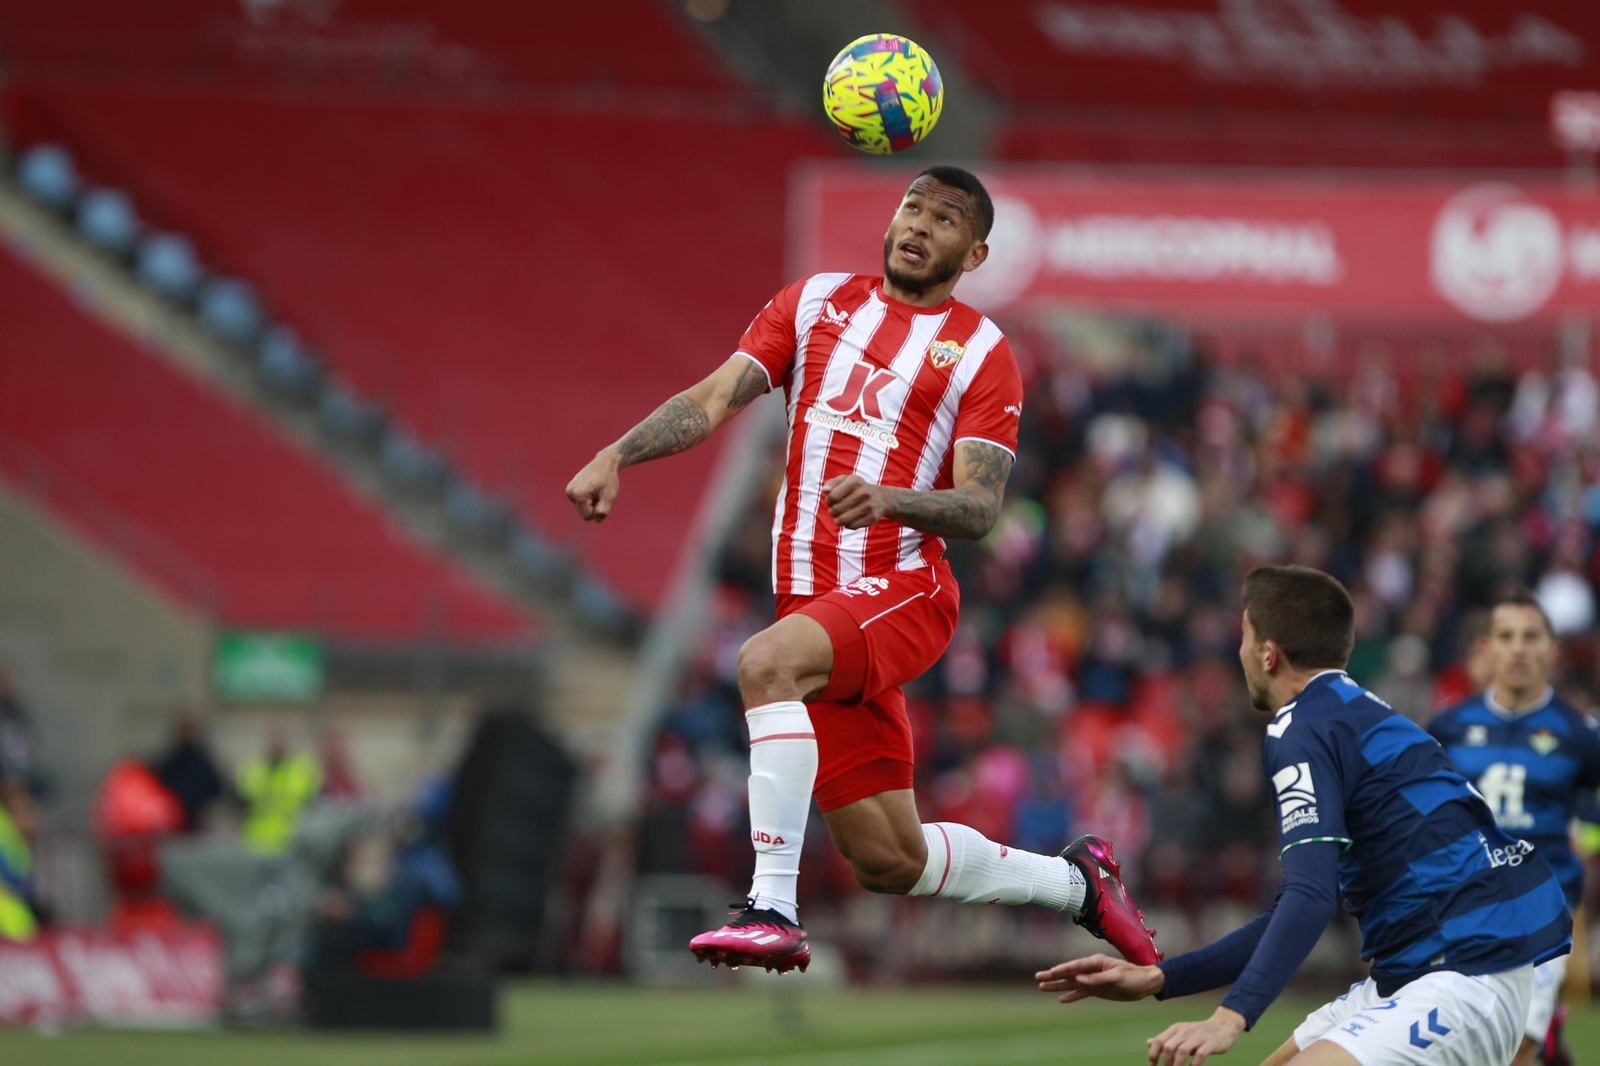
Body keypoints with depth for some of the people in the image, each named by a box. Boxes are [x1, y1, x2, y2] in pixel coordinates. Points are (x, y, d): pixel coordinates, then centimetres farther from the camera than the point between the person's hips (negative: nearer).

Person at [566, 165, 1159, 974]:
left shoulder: (981, 353, 2)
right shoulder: (815, 302, 14)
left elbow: (980, 508, -9)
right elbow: (715, 397, 4)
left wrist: (890, 500, -29)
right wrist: (616, 456, -12)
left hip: (903, 592, -5)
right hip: (815, 598, 5)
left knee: (766, 662, -36)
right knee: (888, 861, 7)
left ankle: (773, 908, -38)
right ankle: (1073, 882, 32)